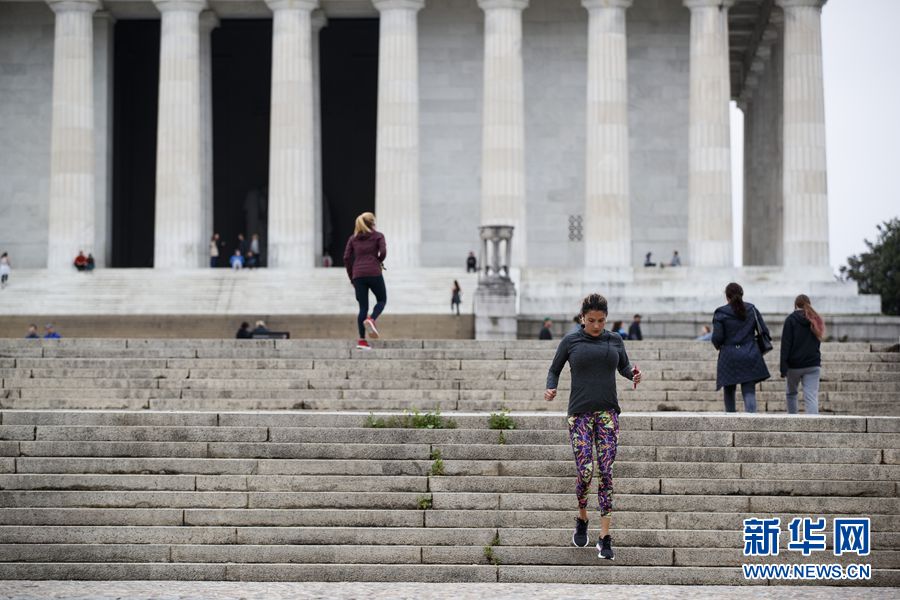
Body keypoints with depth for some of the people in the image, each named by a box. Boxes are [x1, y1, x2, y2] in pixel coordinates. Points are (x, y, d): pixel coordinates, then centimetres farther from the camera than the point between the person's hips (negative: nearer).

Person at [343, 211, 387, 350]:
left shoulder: (353, 238, 16)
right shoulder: (378, 236, 6)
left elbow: (346, 258, 8)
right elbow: (383, 252, -9)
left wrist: (351, 278, 13)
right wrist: (379, 262, 12)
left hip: (358, 275, 3)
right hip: (374, 273, -3)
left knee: (363, 307, 6)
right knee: (381, 300, 15)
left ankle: (362, 340, -3)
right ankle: (371, 319, -15)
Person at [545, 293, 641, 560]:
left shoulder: (614, 340, 9)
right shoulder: (570, 341, 3)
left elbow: (624, 366, 21)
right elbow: (554, 370, 12)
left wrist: (633, 374, -2)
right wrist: (551, 389, -8)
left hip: (608, 412, 2)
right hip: (580, 414, -2)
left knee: (606, 472, -4)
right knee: (584, 471, -11)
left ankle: (605, 538, -2)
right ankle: (582, 519, 19)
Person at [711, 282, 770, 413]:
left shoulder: (720, 313, -4)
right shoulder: (752, 309, 5)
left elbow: (717, 337, -9)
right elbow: (764, 331, 5)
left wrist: (718, 346, 13)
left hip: (729, 357, -1)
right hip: (750, 357, 1)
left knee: (729, 391, 15)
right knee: (749, 392, -2)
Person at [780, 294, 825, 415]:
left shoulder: (791, 319, -5)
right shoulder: (815, 320, 8)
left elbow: (786, 344, -11)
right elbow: (817, 342, 14)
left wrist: (783, 366, -12)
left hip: (794, 365, -2)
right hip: (813, 365, 2)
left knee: (791, 393, 20)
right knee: (812, 397, -6)